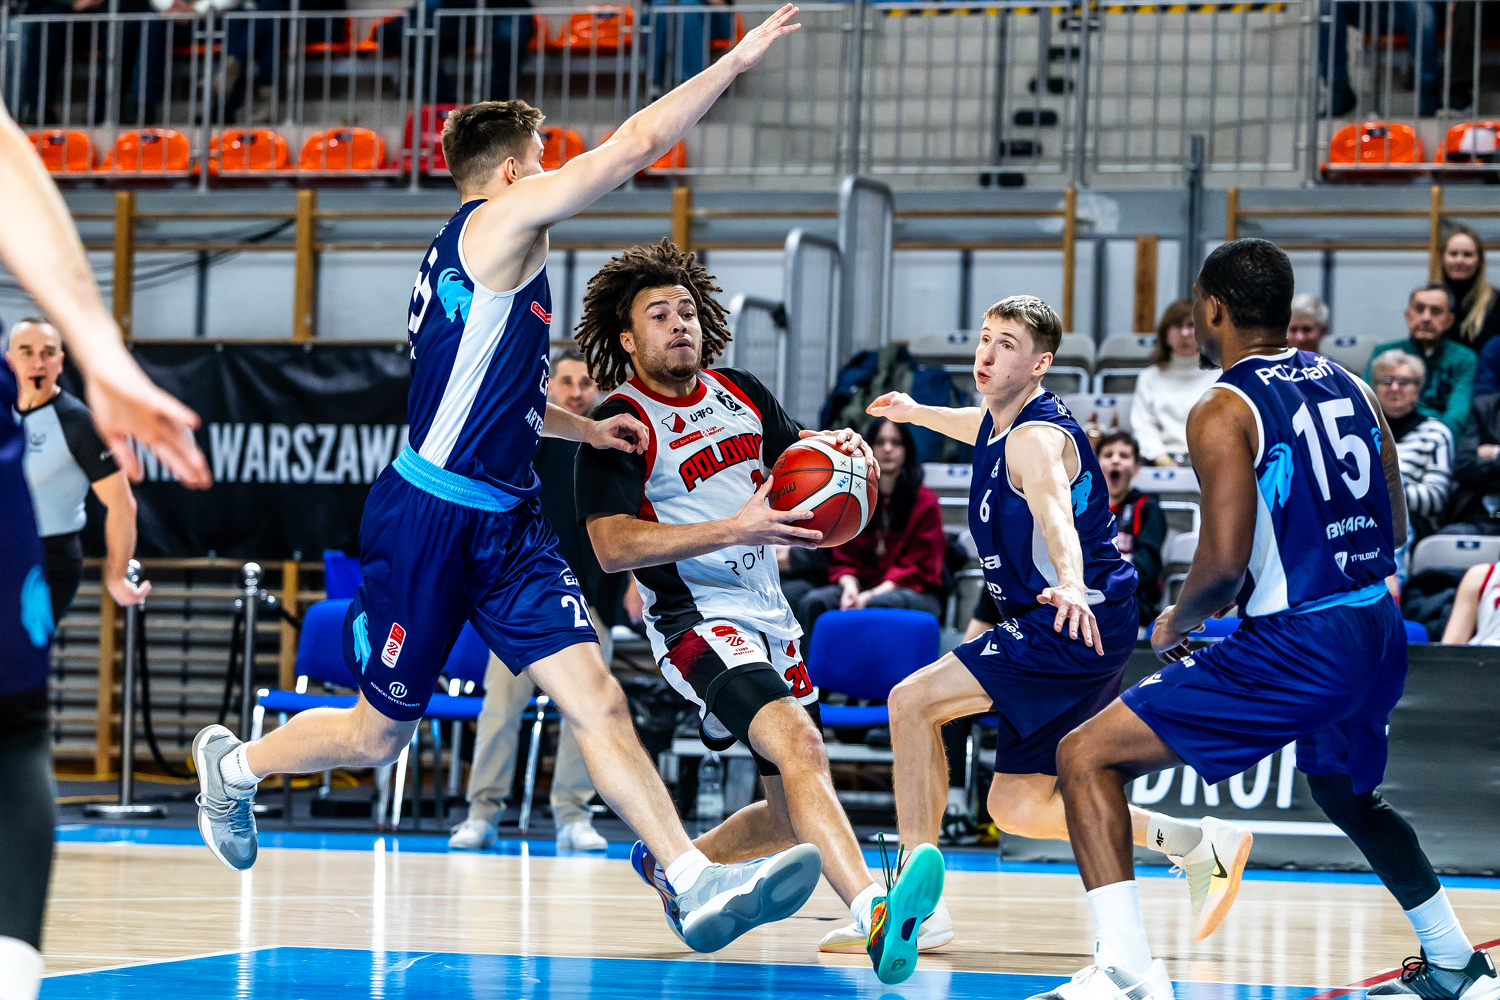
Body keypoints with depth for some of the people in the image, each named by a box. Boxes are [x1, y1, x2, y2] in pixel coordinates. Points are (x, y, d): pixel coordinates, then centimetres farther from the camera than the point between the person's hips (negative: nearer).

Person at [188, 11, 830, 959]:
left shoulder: (481, 254, 18)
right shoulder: (498, 221, -11)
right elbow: (635, 145, -19)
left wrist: (584, 427, 22)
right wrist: (733, 64, -14)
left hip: (507, 524, 9)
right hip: (431, 516, -9)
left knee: (599, 699, -8)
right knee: (381, 733, 7)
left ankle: (699, 886, -18)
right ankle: (236, 762, 34)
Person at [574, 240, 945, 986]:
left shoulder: (740, 393, 10)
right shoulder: (620, 424, -9)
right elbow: (611, 545, -19)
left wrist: (840, 452, -3)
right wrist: (735, 529, -26)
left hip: (768, 616, 8)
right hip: (696, 621, -8)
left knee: (792, 819, 10)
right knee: (798, 745, -32)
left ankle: (669, 865, 36)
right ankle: (874, 915, -50)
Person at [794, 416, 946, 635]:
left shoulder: (925, 501, 1)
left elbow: (917, 569, -3)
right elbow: (843, 558, 12)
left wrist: (874, 594, -18)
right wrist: (850, 586, -12)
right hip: (861, 586, 3)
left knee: (881, 604, -39)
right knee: (813, 602, -26)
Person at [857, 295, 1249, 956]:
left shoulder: (1037, 440, -18)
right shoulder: (1000, 423, 12)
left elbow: (1055, 516, -39)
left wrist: (1071, 586, -58)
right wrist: (915, 413, 55)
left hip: (1078, 624, -10)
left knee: (913, 701, -19)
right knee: (1018, 808, 11)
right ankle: (1195, 844, 17)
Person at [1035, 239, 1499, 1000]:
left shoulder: (1223, 411, -9)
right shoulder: (1349, 387, 12)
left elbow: (1225, 561, -17)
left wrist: (1176, 624, 2)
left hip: (1296, 649, -8)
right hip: (1378, 635, 8)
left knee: (1086, 756, -5)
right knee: (1346, 794, 37)